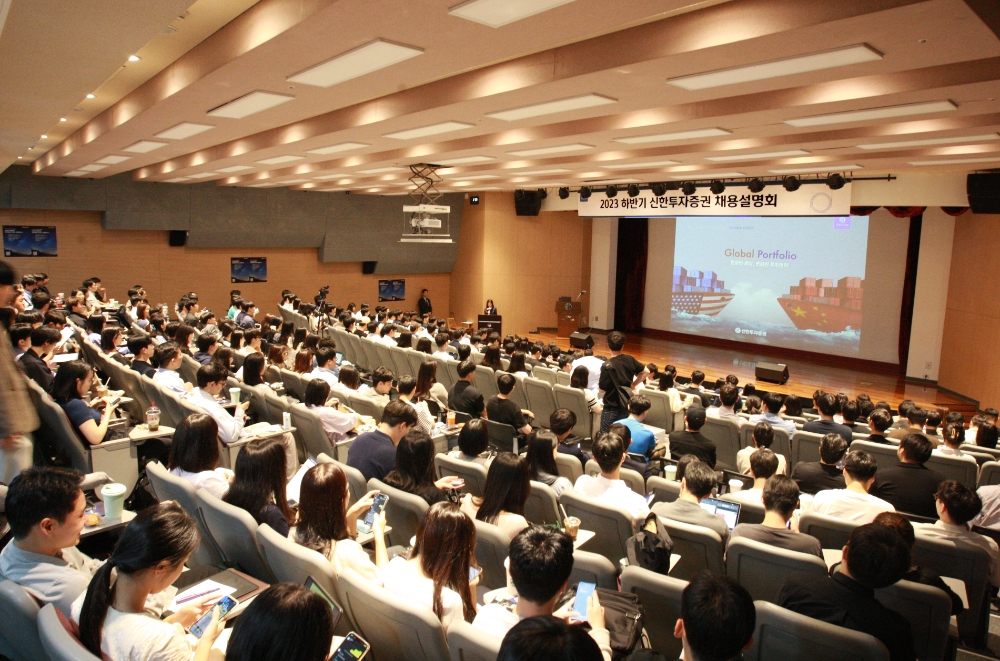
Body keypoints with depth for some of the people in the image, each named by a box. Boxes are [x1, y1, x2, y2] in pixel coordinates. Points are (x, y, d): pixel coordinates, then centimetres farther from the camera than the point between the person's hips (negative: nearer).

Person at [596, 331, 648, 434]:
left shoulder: (607, 366, -20)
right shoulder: (629, 360, -3)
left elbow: (602, 388, -16)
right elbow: (644, 372, 9)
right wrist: (632, 385, 10)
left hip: (611, 408, -6)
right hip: (627, 406, 6)